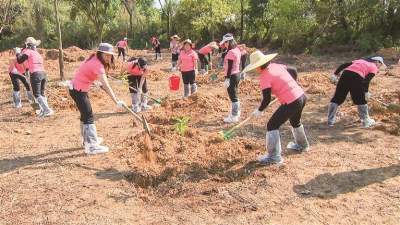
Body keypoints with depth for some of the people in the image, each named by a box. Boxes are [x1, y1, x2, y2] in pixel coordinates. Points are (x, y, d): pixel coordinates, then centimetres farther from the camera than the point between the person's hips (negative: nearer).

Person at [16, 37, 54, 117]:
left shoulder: (28, 52, 2)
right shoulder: (37, 53, 24)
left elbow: (19, 61, 2)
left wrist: (18, 54, 18)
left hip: (35, 74, -7)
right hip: (43, 73, 7)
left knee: (37, 95, -4)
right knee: (41, 93, 17)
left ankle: (47, 110, -15)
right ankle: (43, 110, 12)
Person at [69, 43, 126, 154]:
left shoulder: (95, 59, 3)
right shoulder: (97, 64, -26)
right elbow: (106, 86, -33)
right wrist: (116, 101, -36)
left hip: (80, 89, 10)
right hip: (78, 90, -10)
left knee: (85, 114, 20)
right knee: (89, 117, -8)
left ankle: (88, 139, 34)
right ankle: (91, 146, -6)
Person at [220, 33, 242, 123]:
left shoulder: (231, 52, -19)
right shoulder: (237, 50, 9)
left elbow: (229, 67, -21)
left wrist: (227, 79, -20)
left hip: (232, 76, -10)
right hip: (237, 74, 10)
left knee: (233, 97, -3)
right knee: (234, 96, 19)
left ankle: (234, 117, 5)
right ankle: (236, 113, 30)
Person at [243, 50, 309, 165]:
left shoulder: (264, 77, -13)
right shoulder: (277, 66, 8)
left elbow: (267, 99, -14)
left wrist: (259, 110, 2)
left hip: (291, 103, -9)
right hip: (301, 96, 9)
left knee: (272, 125, 3)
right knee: (295, 121, 33)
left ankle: (274, 156, 7)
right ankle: (301, 145, 56)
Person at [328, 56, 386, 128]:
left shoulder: (360, 61, 34)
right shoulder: (373, 67, 17)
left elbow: (344, 65, 22)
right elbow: (367, 80, 0)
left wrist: (335, 74, 17)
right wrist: (366, 92, 2)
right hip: (356, 77, -5)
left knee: (337, 98, 11)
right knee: (361, 100, 13)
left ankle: (330, 120, 16)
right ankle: (366, 121, 25)